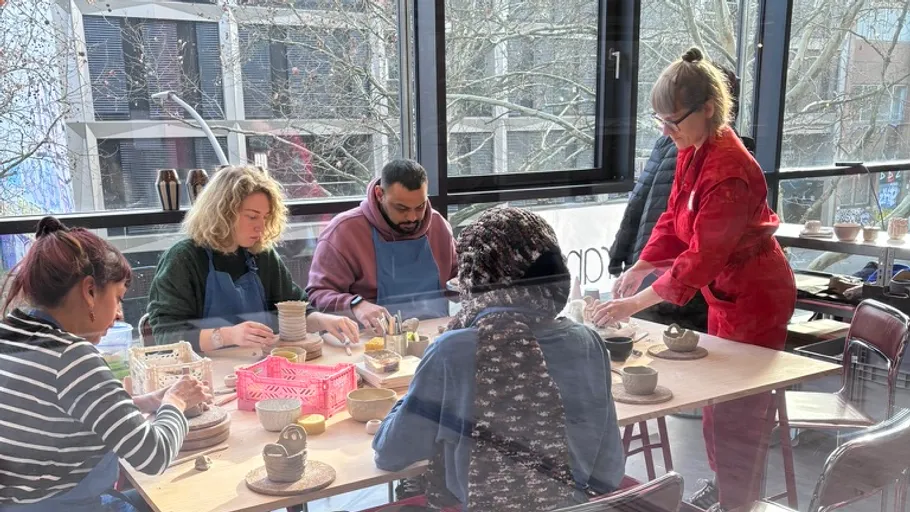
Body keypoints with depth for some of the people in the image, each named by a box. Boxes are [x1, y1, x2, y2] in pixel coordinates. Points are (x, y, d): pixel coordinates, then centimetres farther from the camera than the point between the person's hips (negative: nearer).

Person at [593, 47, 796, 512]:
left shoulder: (729, 172, -31)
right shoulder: (692, 151, -2)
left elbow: (702, 256, -33)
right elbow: (674, 218, 4)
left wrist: (637, 303, -32)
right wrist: (640, 269, -7)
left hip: (755, 297, -9)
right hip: (726, 290, 9)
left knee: (739, 407, 3)